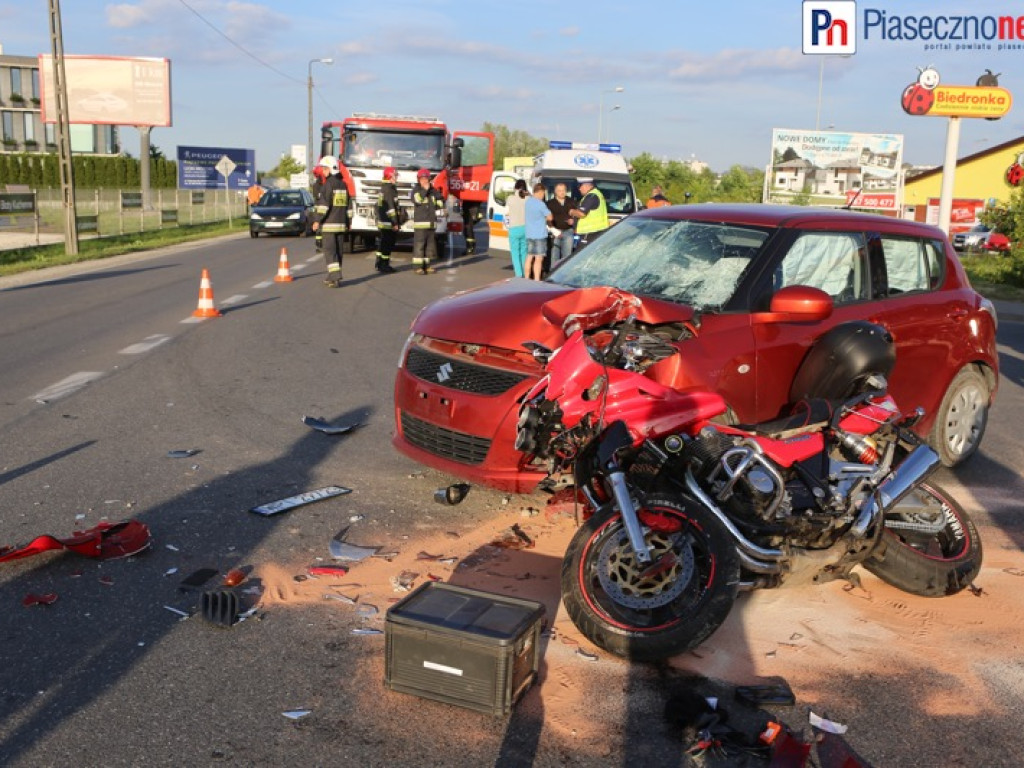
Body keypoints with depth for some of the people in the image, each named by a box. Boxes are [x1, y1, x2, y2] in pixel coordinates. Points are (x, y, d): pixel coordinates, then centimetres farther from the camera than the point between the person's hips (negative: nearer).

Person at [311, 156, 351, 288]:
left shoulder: (328, 184, -10)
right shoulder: (343, 184, 14)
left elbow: (324, 204, -17)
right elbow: (348, 205, 17)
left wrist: (317, 220, -16)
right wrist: (348, 222, 23)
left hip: (329, 223, -7)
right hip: (341, 224, 7)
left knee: (330, 251, -8)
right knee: (338, 251, 10)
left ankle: (336, 277, -17)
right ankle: (333, 277, 17)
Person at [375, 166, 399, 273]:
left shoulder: (385, 188, 16)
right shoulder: (389, 189, -16)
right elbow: (390, 207, -22)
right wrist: (395, 223, -22)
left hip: (382, 221, 10)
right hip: (388, 222, -10)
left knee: (383, 243, 16)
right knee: (388, 244, -6)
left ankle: (379, 264, 22)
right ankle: (384, 265, -3)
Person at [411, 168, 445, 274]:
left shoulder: (433, 190, 15)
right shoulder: (416, 190, 0)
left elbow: (441, 202, 20)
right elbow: (416, 199, -20)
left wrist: (433, 206, 5)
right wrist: (424, 189, -16)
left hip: (431, 221, 6)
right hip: (420, 221, -6)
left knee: (430, 244, 9)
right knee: (419, 244, -9)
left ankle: (427, 265, 16)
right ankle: (418, 266, -9)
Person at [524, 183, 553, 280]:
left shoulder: (528, 201, 7)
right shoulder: (540, 204, -16)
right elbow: (549, 217, -11)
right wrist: (546, 219, 9)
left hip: (529, 234, 8)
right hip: (539, 234, -8)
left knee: (529, 257, 14)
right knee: (538, 258, -5)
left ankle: (527, 279, 19)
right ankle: (536, 280, -7)